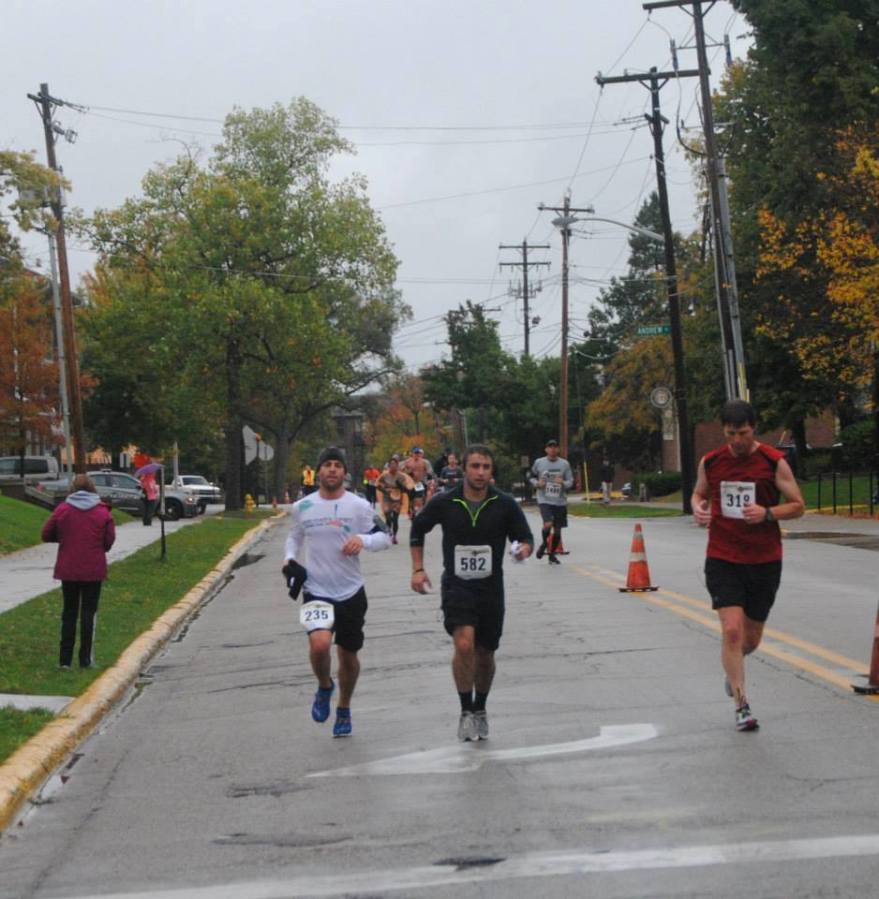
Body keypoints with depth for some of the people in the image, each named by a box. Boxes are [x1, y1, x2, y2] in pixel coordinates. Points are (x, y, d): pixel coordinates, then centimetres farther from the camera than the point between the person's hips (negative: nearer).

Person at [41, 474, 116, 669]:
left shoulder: (62, 509, -2)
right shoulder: (102, 512, -4)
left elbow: (46, 535, 1)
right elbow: (109, 540, -5)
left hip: (68, 569, 1)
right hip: (94, 570, -1)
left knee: (69, 612, 11)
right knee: (89, 611, 5)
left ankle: (65, 659, 10)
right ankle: (85, 659, 3)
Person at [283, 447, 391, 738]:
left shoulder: (358, 506, -4)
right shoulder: (302, 507, 2)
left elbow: (384, 537, -2)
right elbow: (295, 537, 19)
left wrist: (363, 540, -22)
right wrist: (290, 558, 1)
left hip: (351, 592, 1)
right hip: (316, 591, 0)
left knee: (348, 655, 11)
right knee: (319, 644, -24)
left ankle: (344, 709, 36)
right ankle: (324, 686, 8)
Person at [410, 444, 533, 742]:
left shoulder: (505, 504, -4)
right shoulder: (444, 502, -5)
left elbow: (525, 537, 4)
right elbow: (417, 529, 11)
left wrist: (524, 549, -20)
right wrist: (418, 569, 5)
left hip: (491, 587, 2)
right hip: (456, 585, -2)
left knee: (485, 654, 11)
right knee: (464, 644, -22)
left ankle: (479, 710, 34)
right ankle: (466, 711, -8)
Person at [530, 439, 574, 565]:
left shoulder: (564, 464, 2)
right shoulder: (539, 462, 0)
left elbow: (571, 482, 4)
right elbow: (532, 477, 13)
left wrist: (563, 483, -17)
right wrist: (537, 483, -8)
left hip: (560, 502, 2)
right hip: (544, 500, -2)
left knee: (557, 530, 7)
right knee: (548, 525, -21)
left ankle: (552, 555, 26)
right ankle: (544, 543, 11)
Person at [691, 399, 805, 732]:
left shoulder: (774, 462, -6)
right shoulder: (710, 462, 1)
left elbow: (797, 505, -2)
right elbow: (699, 493, 18)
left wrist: (767, 513, -20)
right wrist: (697, 508, -5)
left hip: (764, 560, 0)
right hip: (722, 559, 0)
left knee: (752, 636, 11)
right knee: (732, 629, -14)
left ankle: (732, 665, 47)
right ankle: (742, 705, -5)